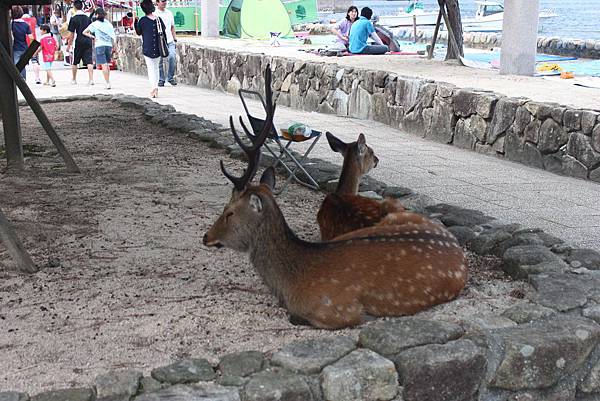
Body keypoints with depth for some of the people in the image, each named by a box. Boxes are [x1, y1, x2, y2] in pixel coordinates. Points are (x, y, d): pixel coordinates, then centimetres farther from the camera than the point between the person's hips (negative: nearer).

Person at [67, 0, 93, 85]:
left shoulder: (73, 19, -5)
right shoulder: (87, 18, 8)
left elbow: (71, 34, -5)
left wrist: (69, 45, 3)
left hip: (78, 42, -3)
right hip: (88, 41, 3)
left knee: (74, 62, 12)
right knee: (89, 61, -2)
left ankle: (74, 80, 22)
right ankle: (91, 79, -12)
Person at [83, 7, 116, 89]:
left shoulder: (95, 24, 0)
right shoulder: (108, 23, 9)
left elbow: (84, 32, -1)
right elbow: (113, 35, 8)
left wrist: (92, 37, 6)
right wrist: (114, 45, 13)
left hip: (100, 45, -4)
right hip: (109, 45, 4)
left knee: (104, 65, -7)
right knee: (107, 64, 16)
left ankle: (108, 83, -13)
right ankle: (108, 82, 17)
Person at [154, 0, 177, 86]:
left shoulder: (169, 13, 14)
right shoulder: (154, 14, -1)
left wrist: (175, 39, 14)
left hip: (170, 41, 3)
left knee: (172, 57, -14)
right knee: (159, 62, 0)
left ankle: (170, 78, 2)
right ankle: (161, 80, 14)